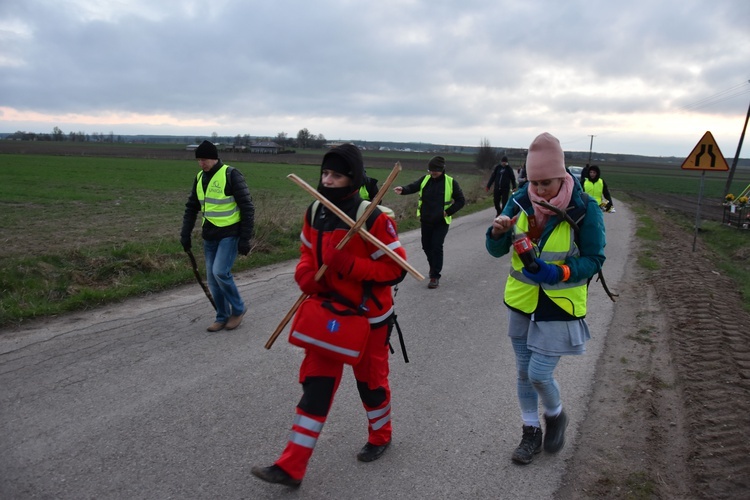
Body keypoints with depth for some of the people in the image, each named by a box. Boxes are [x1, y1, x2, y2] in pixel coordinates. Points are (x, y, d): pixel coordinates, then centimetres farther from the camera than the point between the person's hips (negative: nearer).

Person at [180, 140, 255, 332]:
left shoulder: (231, 175, -13)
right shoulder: (200, 177, 8)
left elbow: (247, 208, -13)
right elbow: (191, 208, 16)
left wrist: (245, 239, -16)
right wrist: (185, 234, 9)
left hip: (230, 234, -7)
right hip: (209, 236, 7)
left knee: (220, 272, -17)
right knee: (212, 278, 7)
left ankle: (238, 309, 6)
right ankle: (223, 317, 21)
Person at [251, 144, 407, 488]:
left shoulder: (373, 218, -21)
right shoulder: (315, 212, -2)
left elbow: (395, 269, -19)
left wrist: (350, 265, -30)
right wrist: (305, 274, -10)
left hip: (368, 316, -5)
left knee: (370, 381, 15)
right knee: (315, 385, 7)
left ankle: (380, 436, 46)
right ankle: (291, 468, 14)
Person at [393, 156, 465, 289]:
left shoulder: (450, 182, -7)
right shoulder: (425, 179, 1)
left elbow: (461, 200, -3)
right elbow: (413, 187, -14)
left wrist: (448, 211, -12)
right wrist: (403, 189, -35)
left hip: (441, 222, -4)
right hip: (426, 221, 4)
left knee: (436, 247, -9)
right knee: (426, 246, 13)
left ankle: (435, 276, -1)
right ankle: (435, 267, 39)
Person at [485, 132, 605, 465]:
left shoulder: (584, 209, -16)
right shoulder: (520, 202, -7)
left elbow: (594, 260, -9)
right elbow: (496, 251, -3)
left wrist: (559, 273, -26)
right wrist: (498, 232, -25)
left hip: (560, 306, -4)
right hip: (521, 301, 4)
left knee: (539, 374, -4)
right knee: (524, 372, 14)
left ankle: (555, 416, 31)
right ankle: (531, 433, 35)